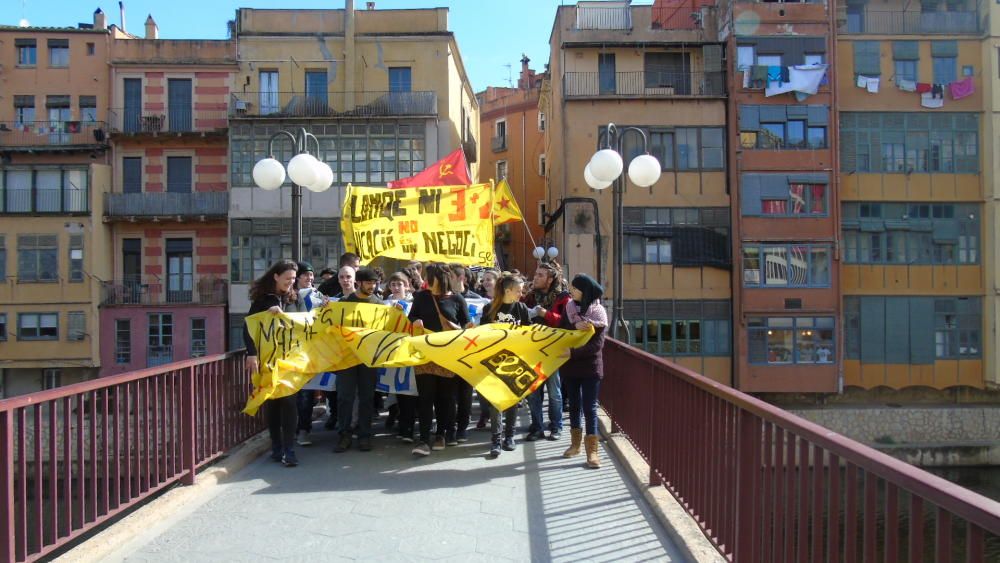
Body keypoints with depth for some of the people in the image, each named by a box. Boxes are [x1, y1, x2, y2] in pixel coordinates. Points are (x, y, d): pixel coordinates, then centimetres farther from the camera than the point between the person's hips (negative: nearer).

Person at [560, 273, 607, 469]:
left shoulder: (598, 311, -11)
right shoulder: (569, 307, 2)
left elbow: (597, 344, -17)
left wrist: (573, 352, -26)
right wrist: (574, 326, -23)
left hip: (590, 366, -4)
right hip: (570, 365, 4)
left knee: (590, 407, -3)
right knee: (574, 405, 14)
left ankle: (592, 450, 2)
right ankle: (575, 443, 27)